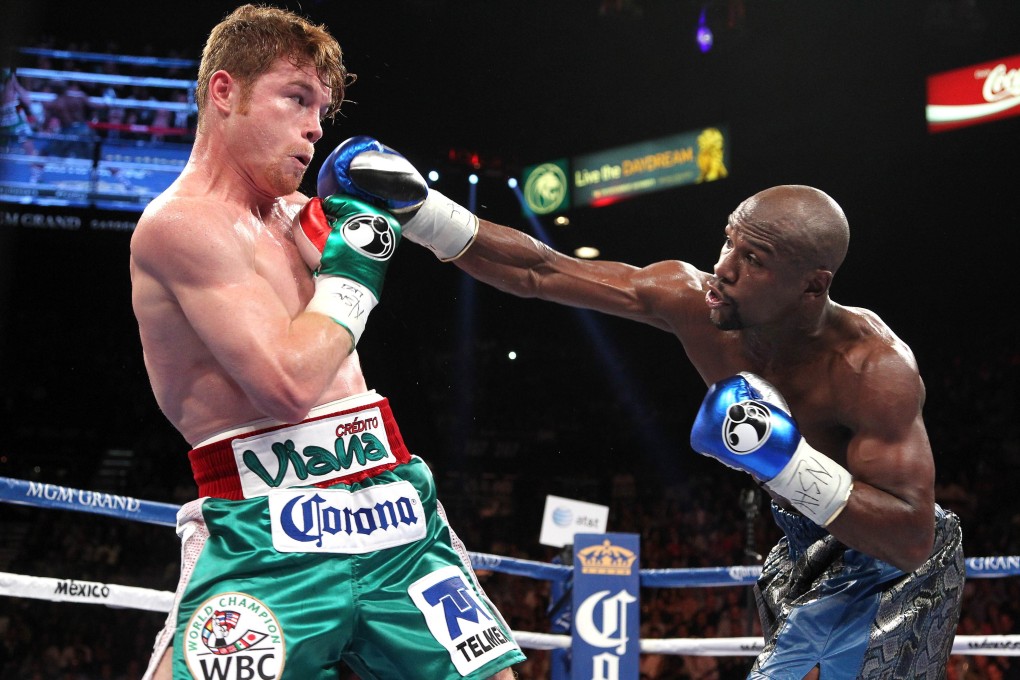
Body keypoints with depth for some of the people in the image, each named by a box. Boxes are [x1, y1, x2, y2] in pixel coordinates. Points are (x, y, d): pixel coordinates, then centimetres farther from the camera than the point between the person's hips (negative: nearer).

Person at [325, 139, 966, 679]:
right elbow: (537, 272, -14)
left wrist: (787, 462, -44)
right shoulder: (690, 298, -17)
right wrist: (416, 208, -23)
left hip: (891, 573, -6)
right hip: (814, 561, 6)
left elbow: (913, 539, -33)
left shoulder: (873, 368, -32)